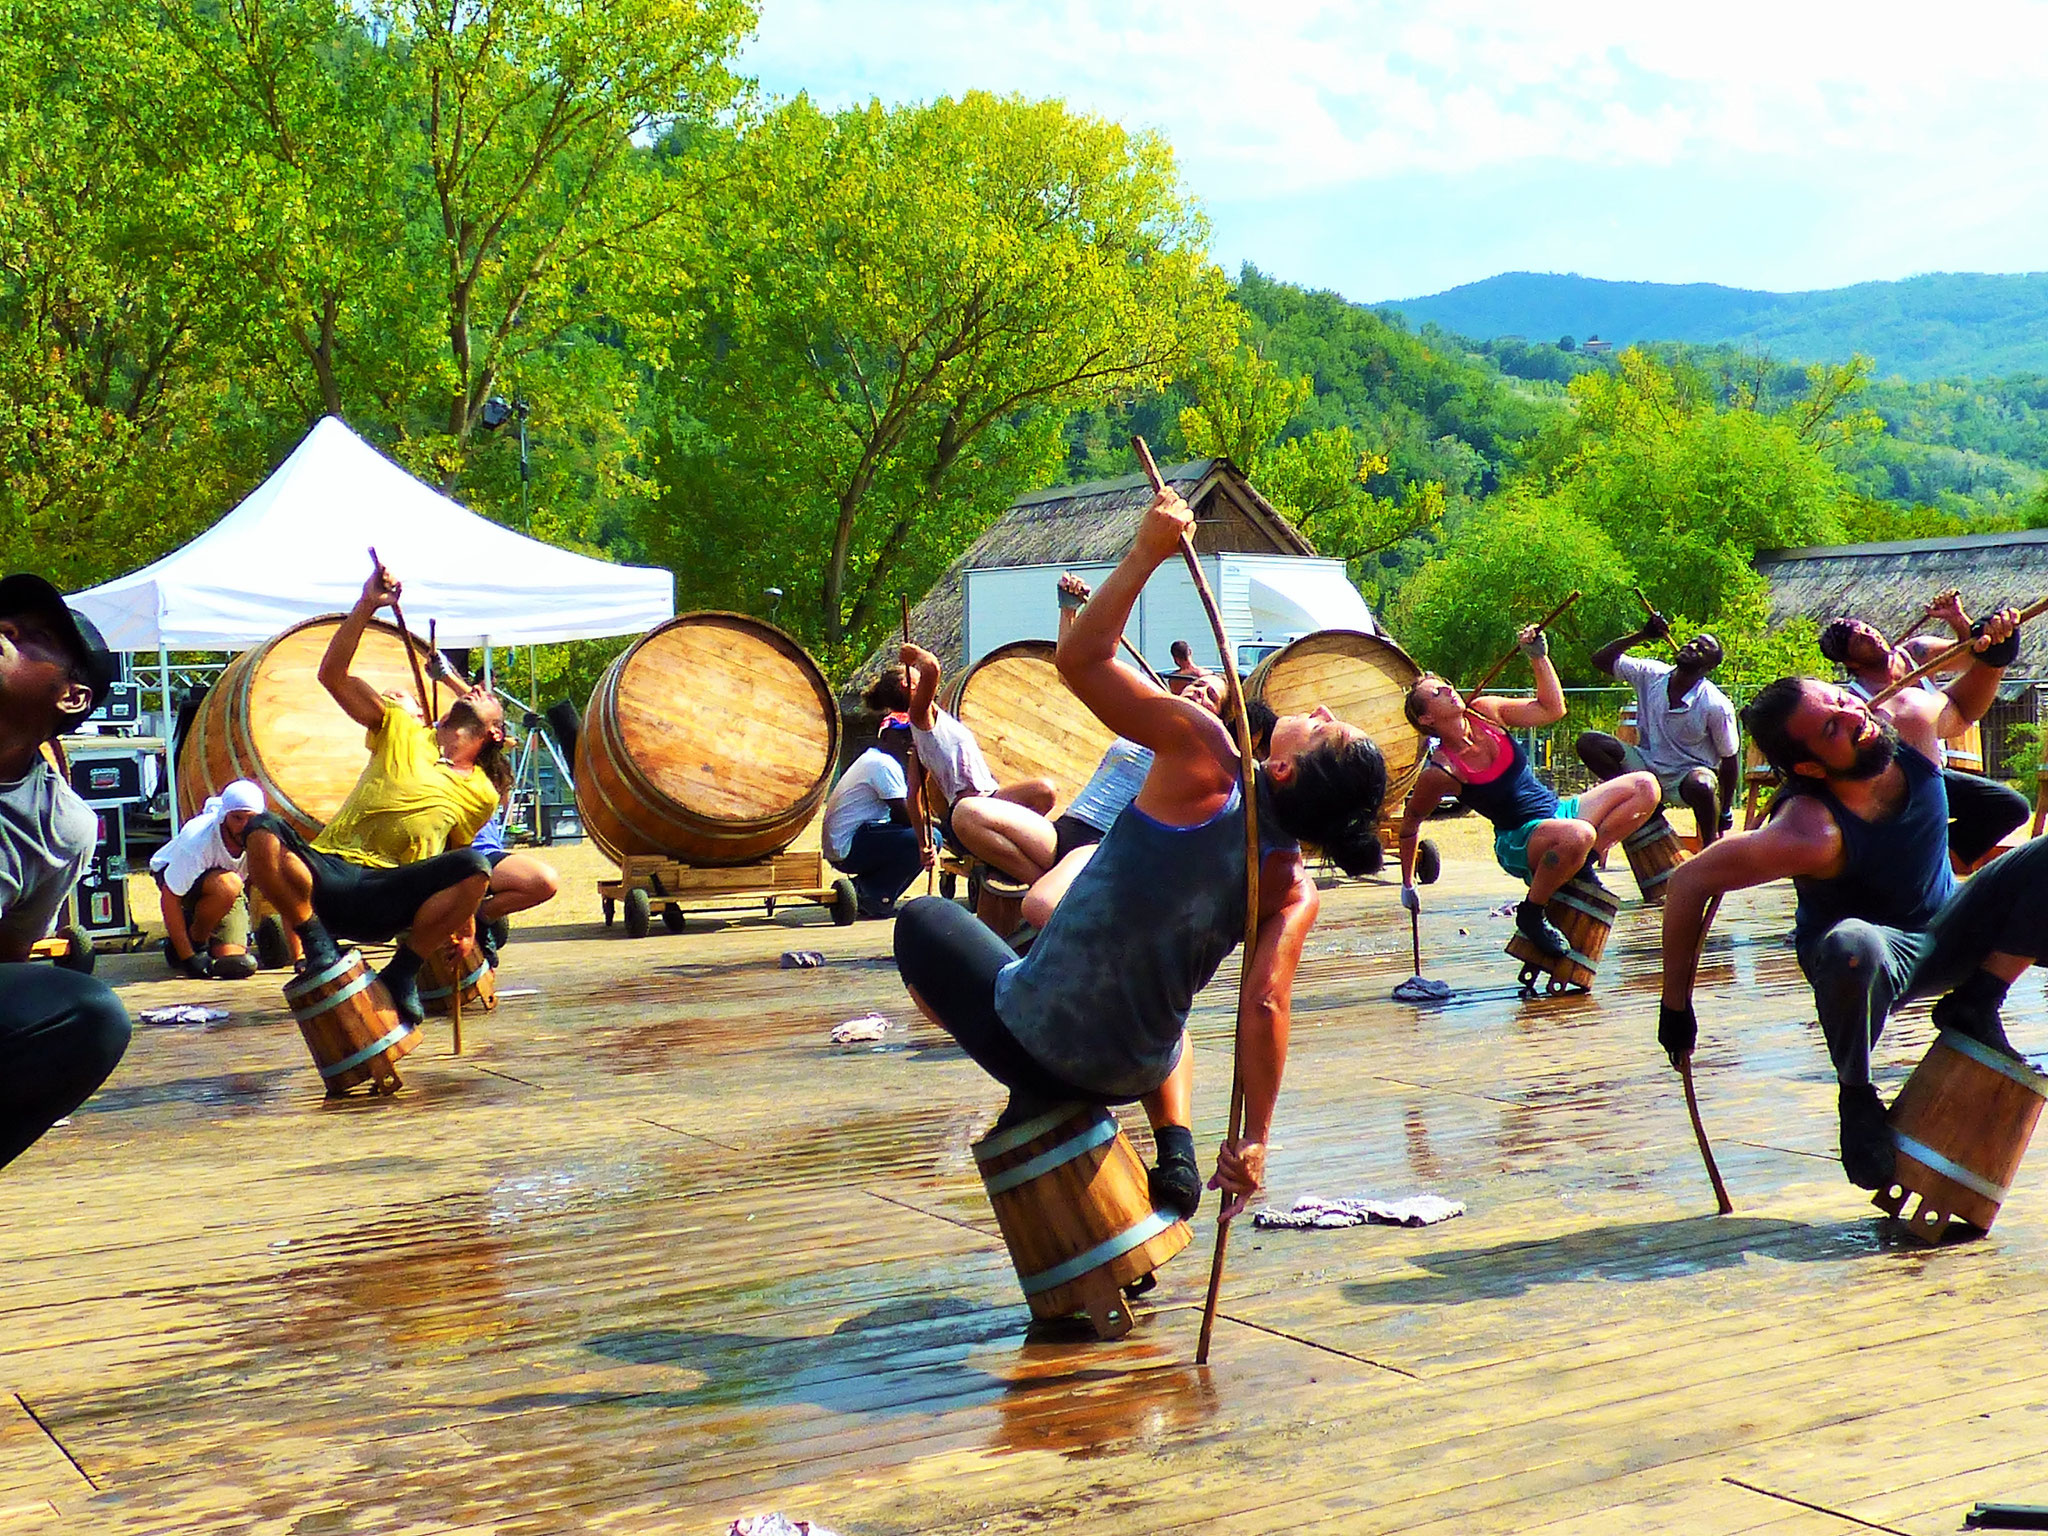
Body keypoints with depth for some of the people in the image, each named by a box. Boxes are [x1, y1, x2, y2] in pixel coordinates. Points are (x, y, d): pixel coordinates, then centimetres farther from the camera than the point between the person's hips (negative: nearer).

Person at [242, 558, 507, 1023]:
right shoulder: (404, 732, 14)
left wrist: (463, 917, 10)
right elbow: (332, 675, 6)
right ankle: (315, 942, -10)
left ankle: (402, 971, -10)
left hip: (388, 902, 0)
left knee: (473, 867, -30)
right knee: (264, 829, -30)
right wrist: (367, 605, -4)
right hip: (328, 875, 0)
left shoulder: (483, 794, 15)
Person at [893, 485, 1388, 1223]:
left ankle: (1031, 1099, 14)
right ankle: (1176, 1153, 20)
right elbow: (1264, 1009, -18)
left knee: (924, 919, 23)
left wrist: (1148, 551, -16)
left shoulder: (1204, 760, -21)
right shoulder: (1293, 892, -11)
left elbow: (1080, 658, -18)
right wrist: (1255, 1138, -10)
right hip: (1128, 1074, 4)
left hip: (1032, 1041, -3)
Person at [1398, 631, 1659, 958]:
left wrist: (1539, 659, -4)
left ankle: (1582, 865, -2)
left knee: (1645, 787, -4)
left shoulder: (1485, 711, 0)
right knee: (1577, 834, -41)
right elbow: (1411, 821, -1)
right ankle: (1531, 912, -17)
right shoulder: (1440, 771, -15)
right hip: (1519, 843, -7)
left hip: (1557, 811, 7)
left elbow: (1552, 710, 8)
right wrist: (1408, 883, 5)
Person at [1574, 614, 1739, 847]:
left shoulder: (1716, 705, -17)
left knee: (1701, 785, -41)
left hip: (1688, 776, -3)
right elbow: (1601, 659, -3)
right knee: (1588, 742, -18)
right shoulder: (1651, 675, -7)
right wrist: (1641, 636, -13)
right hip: (1647, 767, 4)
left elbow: (1728, 760, -8)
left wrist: (1726, 811, -5)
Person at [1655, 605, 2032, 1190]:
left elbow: (1962, 706, 9)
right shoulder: (1809, 833, -35)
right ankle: (1857, 1098, -14)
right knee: (1851, 946, -43)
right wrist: (1676, 1006, -21)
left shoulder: (1909, 718, -18)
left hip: (1946, 930, 6)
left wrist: (1992, 658, -13)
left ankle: (1974, 1005, -4)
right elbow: (1689, 882, -27)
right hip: (1870, 961, -5)